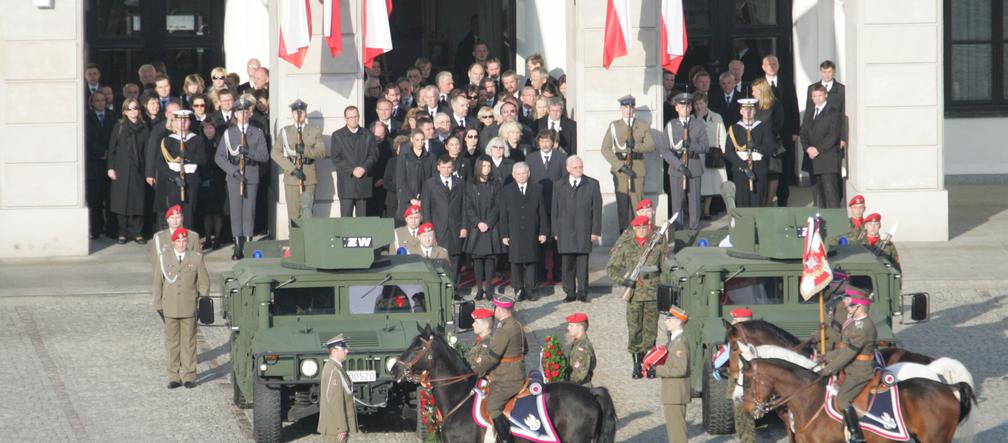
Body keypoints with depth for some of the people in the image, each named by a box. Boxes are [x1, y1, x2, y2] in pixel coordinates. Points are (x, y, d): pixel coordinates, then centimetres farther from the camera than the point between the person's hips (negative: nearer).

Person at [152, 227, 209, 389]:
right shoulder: (163, 259, 6)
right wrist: (158, 306, 5)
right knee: (172, 343, 3)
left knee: (189, 343, 1)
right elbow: (158, 283, 9)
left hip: (189, 309, -1)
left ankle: (189, 376, 6)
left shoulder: (196, 258, 3)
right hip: (170, 309, 1)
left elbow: (204, 283, 6)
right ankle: (174, 377, 9)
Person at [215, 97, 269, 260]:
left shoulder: (257, 132, 8)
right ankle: (238, 247, 0)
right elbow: (219, 157, 3)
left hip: (251, 177, 0)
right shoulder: (228, 133, 8)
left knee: (249, 211, -2)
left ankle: (248, 245, 1)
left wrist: (249, 152, -17)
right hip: (234, 177, 0)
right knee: (236, 211, -3)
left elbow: (265, 156, 0)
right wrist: (233, 170, -11)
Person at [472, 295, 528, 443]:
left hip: (506, 381, -11)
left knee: (492, 407, -18)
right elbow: (524, 350, 23)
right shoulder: (518, 327, 9)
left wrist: (476, 371, -13)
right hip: (518, 374, 11)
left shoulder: (503, 331, -21)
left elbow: (492, 358, -21)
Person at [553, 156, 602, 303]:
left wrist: (595, 231, -2)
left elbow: (597, 209, 3)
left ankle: (582, 292, 10)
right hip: (565, 232, 1)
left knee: (582, 263, 1)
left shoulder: (592, 184, 6)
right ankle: (570, 293, 10)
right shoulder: (559, 186, 10)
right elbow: (554, 210, 10)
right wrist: (555, 231, 3)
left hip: (584, 232, -1)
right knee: (567, 264, 3)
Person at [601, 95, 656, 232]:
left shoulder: (643, 126, 8)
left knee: (637, 202, -2)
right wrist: (620, 166, -10)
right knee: (622, 202, -1)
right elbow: (605, 149, 0)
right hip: (619, 168, 0)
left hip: (638, 168, 0)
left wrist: (635, 146, -19)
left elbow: (651, 146, 0)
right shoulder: (614, 126, 6)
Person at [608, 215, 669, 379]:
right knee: (634, 331, -1)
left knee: (650, 330, 2)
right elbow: (611, 268, 6)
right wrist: (623, 279, -7)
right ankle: (636, 365, 8)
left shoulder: (657, 246, 5)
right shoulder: (625, 247, 4)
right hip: (634, 295, 0)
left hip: (653, 293, 0)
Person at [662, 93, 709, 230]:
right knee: (677, 202, -2)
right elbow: (665, 150, -3)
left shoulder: (699, 124, 6)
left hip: (694, 168, 1)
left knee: (694, 201, 3)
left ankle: (694, 228, 11)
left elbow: (705, 146, -1)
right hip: (676, 168, -1)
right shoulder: (670, 125, 3)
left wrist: (691, 146, -21)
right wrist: (679, 165, -14)